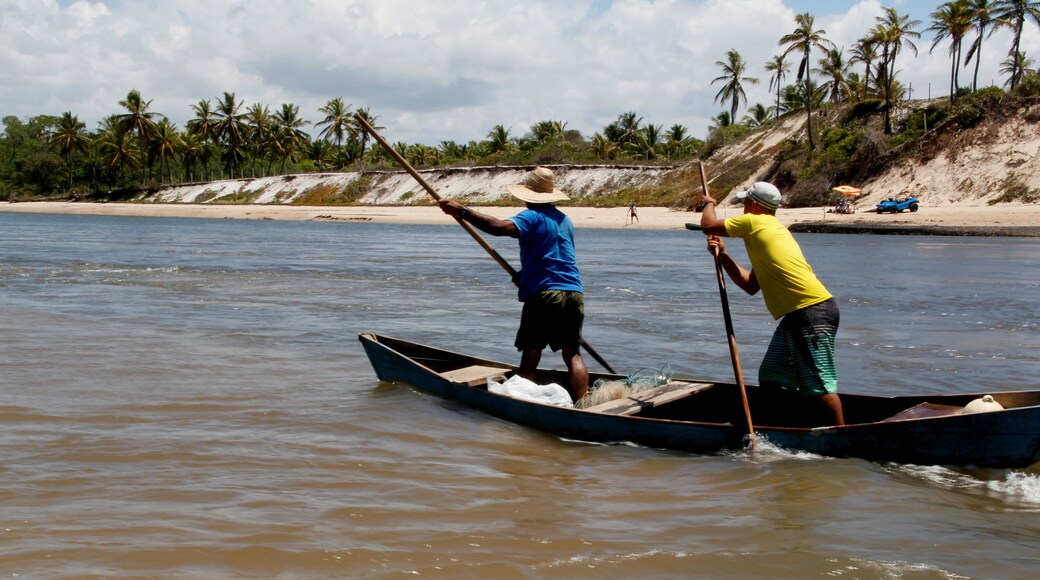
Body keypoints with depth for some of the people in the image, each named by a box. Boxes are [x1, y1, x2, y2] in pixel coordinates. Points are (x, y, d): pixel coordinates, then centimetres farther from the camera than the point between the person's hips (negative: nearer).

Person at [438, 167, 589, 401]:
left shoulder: (532, 217, -5)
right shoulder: (565, 220, 19)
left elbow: (499, 227, -23)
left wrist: (463, 211, -18)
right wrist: (526, 275, 33)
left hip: (543, 295, -6)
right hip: (574, 294, 6)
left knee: (530, 356, 0)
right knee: (573, 354, 10)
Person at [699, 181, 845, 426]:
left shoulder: (753, 222, -4)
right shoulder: (773, 229, 23)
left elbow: (708, 225, 3)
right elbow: (751, 286, 22)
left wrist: (709, 203, 23)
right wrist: (722, 255, 18)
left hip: (812, 312, -10)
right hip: (796, 315, 10)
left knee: (820, 386, -10)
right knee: (769, 378, 16)